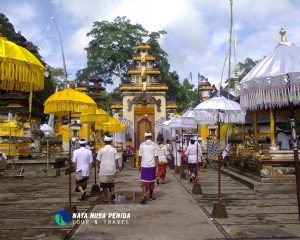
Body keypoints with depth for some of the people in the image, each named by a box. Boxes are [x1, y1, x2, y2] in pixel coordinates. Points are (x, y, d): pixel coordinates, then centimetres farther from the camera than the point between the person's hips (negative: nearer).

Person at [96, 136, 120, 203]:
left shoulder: (101, 150, -1)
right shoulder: (114, 150, 1)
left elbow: (99, 161, 3)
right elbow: (116, 160, -3)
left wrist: (99, 168, 16)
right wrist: (117, 169, 2)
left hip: (103, 170, -1)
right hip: (112, 170, 1)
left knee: (104, 184, 10)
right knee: (111, 183, 18)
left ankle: (106, 198, 14)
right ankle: (112, 193, -4)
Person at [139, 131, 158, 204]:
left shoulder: (142, 144, -1)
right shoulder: (154, 145, -1)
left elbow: (140, 156, -1)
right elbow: (156, 156, -4)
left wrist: (139, 165, 10)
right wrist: (156, 166, 0)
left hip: (144, 166, -1)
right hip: (152, 165, 1)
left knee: (144, 181, 2)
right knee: (151, 181, 14)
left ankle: (144, 195, -17)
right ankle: (151, 196, 24)